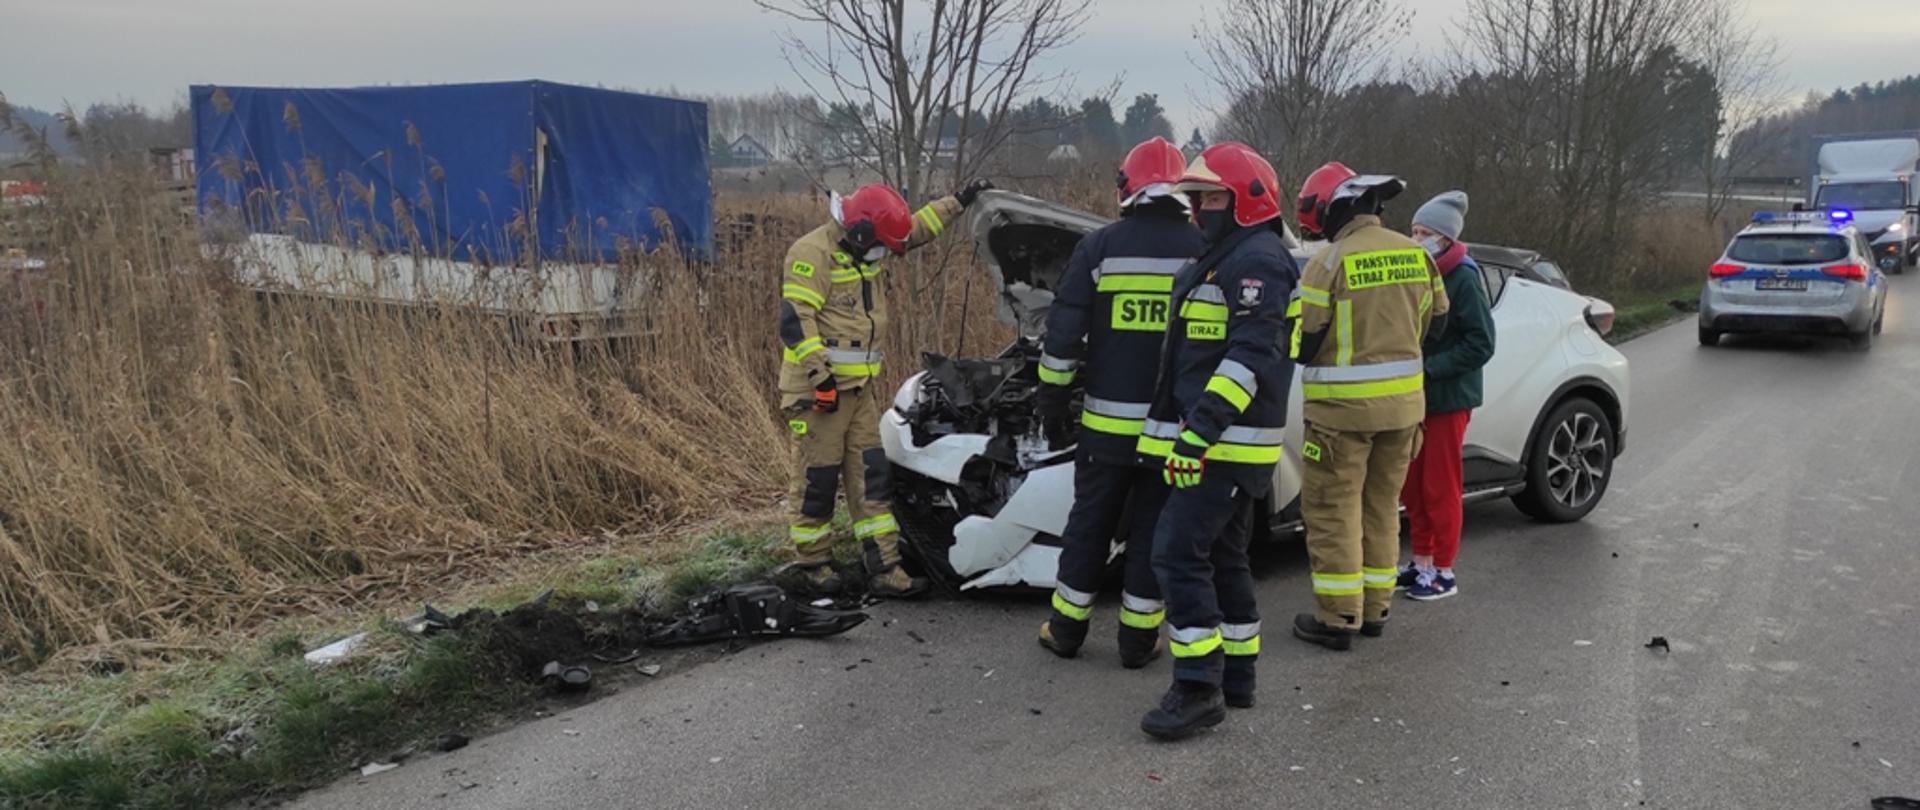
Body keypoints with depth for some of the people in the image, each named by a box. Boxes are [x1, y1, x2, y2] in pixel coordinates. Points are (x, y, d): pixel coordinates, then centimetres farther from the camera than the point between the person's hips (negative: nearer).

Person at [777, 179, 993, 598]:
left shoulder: (863, 248, 12)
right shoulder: (813, 253, -15)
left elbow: (915, 228, 27)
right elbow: (795, 319, -21)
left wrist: (959, 200, 26)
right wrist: (821, 375, -24)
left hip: (860, 386, 9)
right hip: (817, 387, -8)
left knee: (871, 477, 6)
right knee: (816, 479, 1)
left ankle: (884, 568, 9)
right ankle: (812, 563, 16)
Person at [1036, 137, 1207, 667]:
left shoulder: (1099, 248, -3)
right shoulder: (1205, 253, 1)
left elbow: (1063, 335, -3)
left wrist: (1053, 402, 6)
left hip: (1107, 421, 0)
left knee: (1089, 524, 11)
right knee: (1154, 530, 9)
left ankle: (1066, 628, 20)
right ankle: (1139, 637, 15)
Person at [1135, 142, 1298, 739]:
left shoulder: (1258, 260, -14)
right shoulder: (1224, 259, 20)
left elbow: (1252, 353, -26)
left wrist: (1203, 426, -32)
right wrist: (1178, 430, 26)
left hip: (1232, 443, -11)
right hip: (1219, 439, 11)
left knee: (1178, 552, -13)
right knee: (1223, 556, 16)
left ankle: (1198, 688, -9)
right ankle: (1237, 674, 26)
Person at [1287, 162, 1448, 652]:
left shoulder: (1330, 262, -15)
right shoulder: (1416, 255, 3)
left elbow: (1303, 344, -13)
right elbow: (1433, 321, 14)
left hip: (1343, 408, -6)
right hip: (1403, 403, 6)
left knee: (1333, 510, 3)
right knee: (1381, 508, 17)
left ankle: (1337, 619, 6)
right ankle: (1375, 609, 25)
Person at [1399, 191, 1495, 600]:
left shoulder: (1463, 278, -13)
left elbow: (1481, 343, -16)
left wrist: (1430, 367, -21)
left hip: (1448, 398, -7)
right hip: (1414, 396, 7)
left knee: (1440, 488, 1)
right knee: (1413, 486, 13)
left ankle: (1444, 571, 13)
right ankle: (1422, 562, 26)